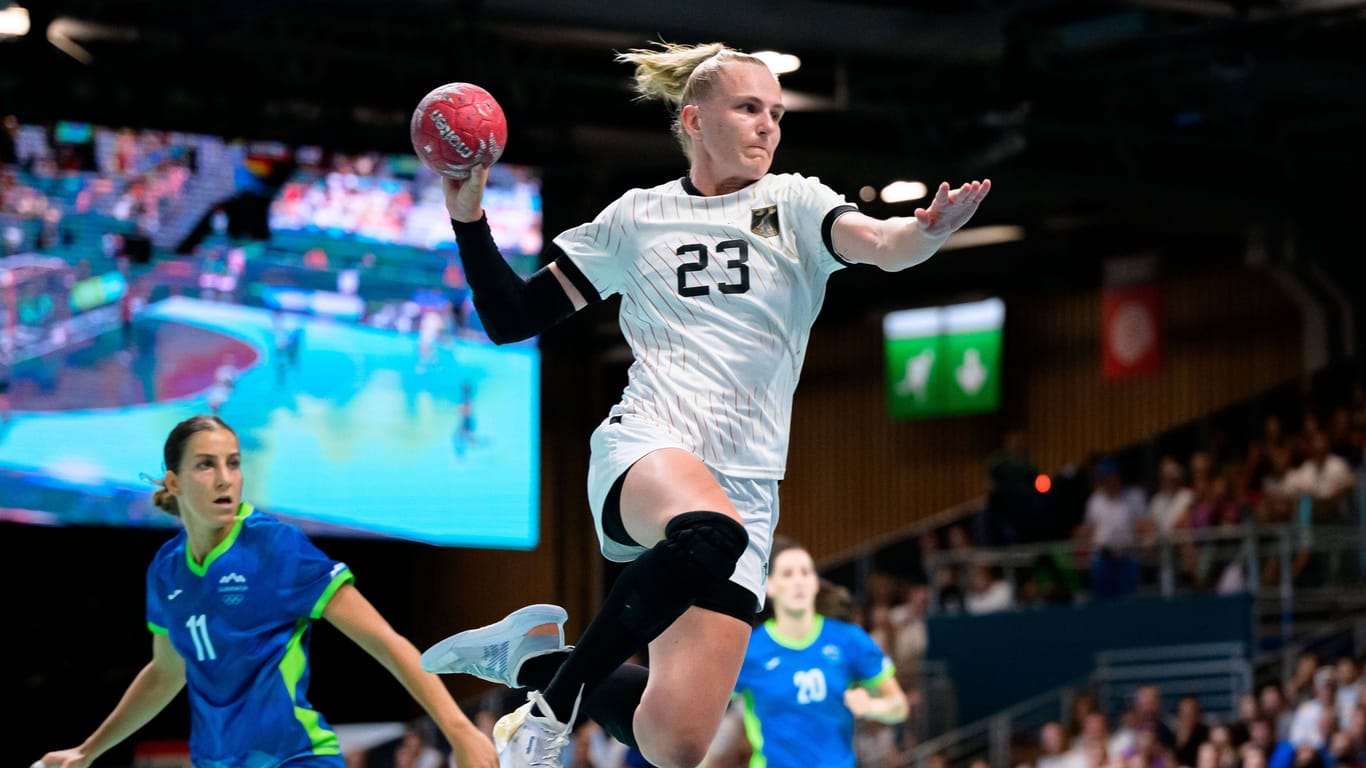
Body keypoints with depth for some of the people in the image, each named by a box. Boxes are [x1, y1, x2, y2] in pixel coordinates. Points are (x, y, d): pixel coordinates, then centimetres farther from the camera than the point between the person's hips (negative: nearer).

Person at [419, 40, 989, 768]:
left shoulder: (793, 204, 9)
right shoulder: (637, 217, 11)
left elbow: (883, 244, -12)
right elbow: (511, 319, 14)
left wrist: (928, 230, -35)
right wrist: (468, 215, 1)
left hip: (743, 484, 2)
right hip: (645, 452, -2)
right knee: (708, 534, -41)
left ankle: (537, 655, 19)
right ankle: (554, 698, -20)